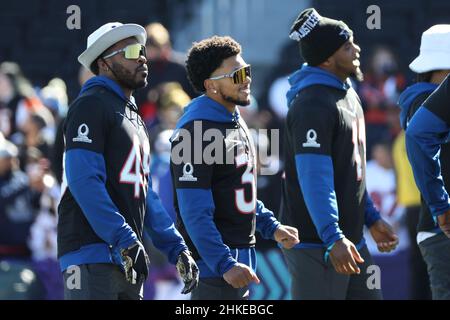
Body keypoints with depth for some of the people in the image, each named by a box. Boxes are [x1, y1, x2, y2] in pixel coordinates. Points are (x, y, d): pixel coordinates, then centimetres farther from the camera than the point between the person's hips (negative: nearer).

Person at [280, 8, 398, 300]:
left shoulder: (348, 95, 14)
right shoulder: (312, 105, -18)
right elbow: (315, 178, -26)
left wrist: (372, 218, 22)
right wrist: (333, 238, -32)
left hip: (351, 241, 10)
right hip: (315, 244, -10)